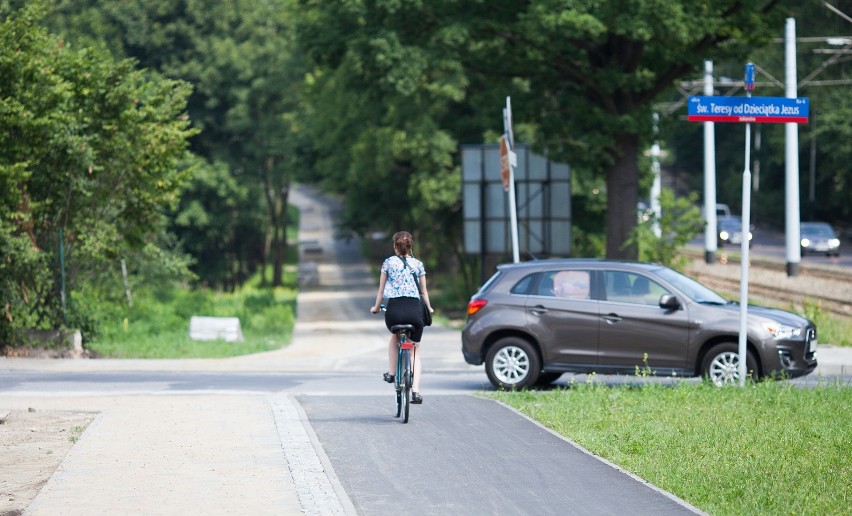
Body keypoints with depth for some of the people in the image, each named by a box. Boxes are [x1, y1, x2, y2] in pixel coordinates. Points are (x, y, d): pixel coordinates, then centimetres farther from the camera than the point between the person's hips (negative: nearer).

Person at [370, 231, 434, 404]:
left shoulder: (388, 263, 9)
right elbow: (424, 291, 15)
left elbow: (381, 289, 12)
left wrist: (376, 307, 26)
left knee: (395, 336, 34)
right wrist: (429, 308, 32)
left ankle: (391, 373, 27)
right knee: (415, 351, 14)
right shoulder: (418, 264, 12)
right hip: (415, 309, 1)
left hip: (394, 308, -1)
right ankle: (416, 391, 0)